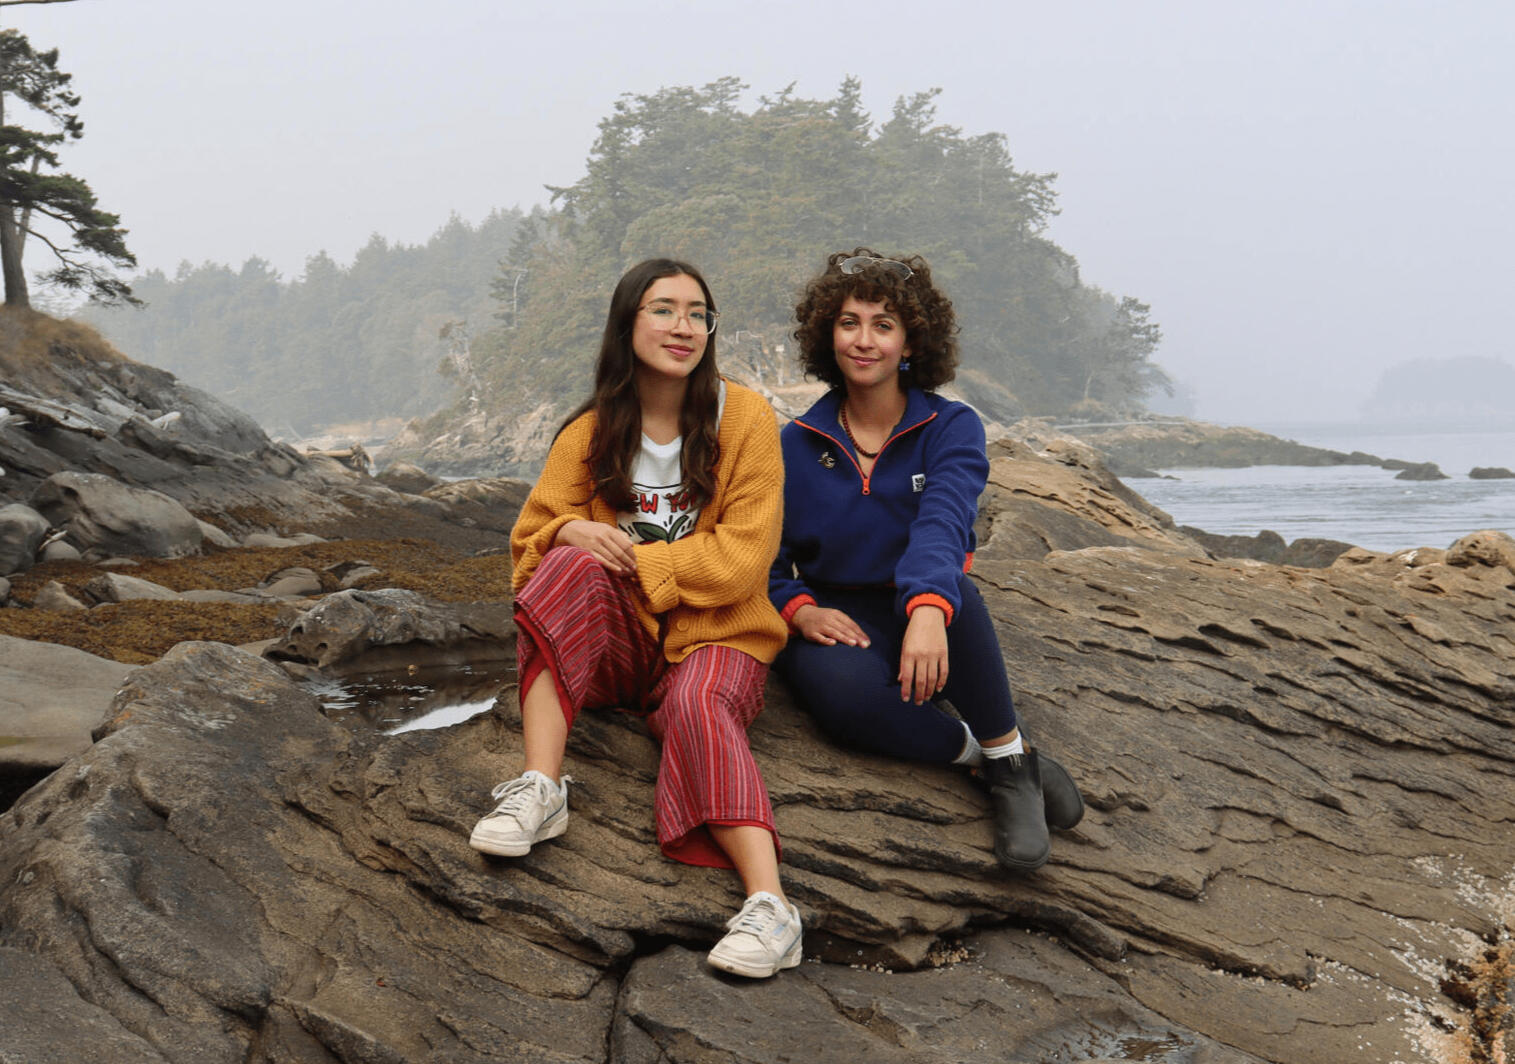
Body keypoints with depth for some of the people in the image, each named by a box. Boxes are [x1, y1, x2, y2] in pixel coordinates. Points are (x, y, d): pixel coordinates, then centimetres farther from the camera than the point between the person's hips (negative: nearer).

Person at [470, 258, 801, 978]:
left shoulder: (743, 419, -2)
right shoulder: (590, 433, 6)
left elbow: (742, 557, -10)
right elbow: (532, 538, 6)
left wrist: (632, 560, -16)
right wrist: (573, 533, -18)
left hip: (714, 636, -2)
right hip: (615, 642, 2)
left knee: (698, 709, -35)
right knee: (574, 564, -28)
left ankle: (769, 902, -51)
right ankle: (539, 790, -35)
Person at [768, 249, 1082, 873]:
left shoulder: (950, 429, -1)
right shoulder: (797, 445, 7)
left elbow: (942, 523, -22)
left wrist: (927, 608, -42)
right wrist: (798, 607, -19)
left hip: (922, 619, 0)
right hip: (833, 620, 0)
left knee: (946, 582, -38)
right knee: (844, 691, -37)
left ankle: (1012, 762, -23)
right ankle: (980, 754, -18)